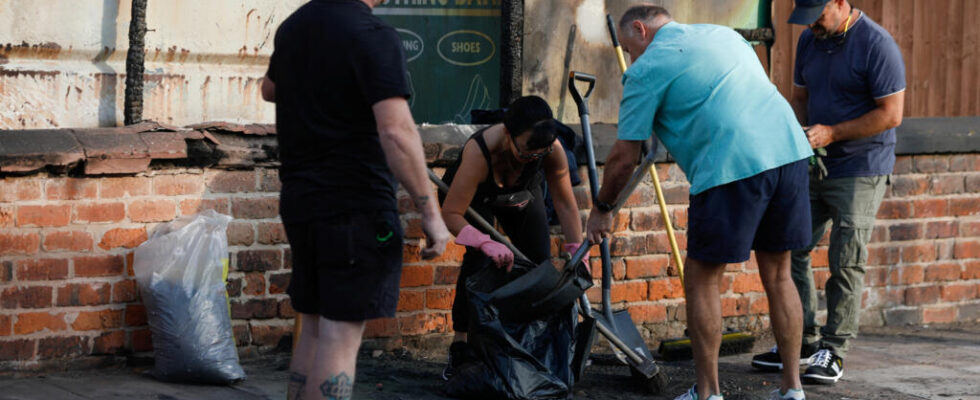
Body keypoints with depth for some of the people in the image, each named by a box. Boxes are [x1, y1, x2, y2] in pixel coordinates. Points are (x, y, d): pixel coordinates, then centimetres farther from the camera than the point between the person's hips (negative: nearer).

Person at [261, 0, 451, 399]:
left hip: (299, 200, 8)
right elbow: (396, 131, -24)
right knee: (340, 335, -6)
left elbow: (270, 89, 29)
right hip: (356, 205, -8)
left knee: (313, 330, 14)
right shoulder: (374, 36, -16)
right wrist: (430, 211, -20)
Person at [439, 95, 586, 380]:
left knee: (540, 262, -7)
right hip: (475, 196, -4)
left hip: (521, 196, 4)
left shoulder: (551, 148, -36)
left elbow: (565, 203, -21)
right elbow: (451, 213, -42)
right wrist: (486, 243, -55)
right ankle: (460, 345, -21)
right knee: (479, 256, -26)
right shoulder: (479, 150, -46)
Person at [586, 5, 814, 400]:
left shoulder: (647, 68, 6)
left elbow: (624, 157, 7)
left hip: (732, 167, -6)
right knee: (777, 273, 16)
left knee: (702, 278, 7)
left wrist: (601, 209, 22)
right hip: (789, 150, 7)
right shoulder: (724, 34, 25)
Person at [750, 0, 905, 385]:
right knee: (791, 249, 6)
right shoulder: (809, 40, 8)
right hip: (813, 166, 7)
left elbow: (890, 114, -16)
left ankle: (833, 351, 1)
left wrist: (832, 133, -19)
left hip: (860, 171, -7)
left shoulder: (876, 45, -15)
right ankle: (804, 340, 17)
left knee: (846, 262, -5)